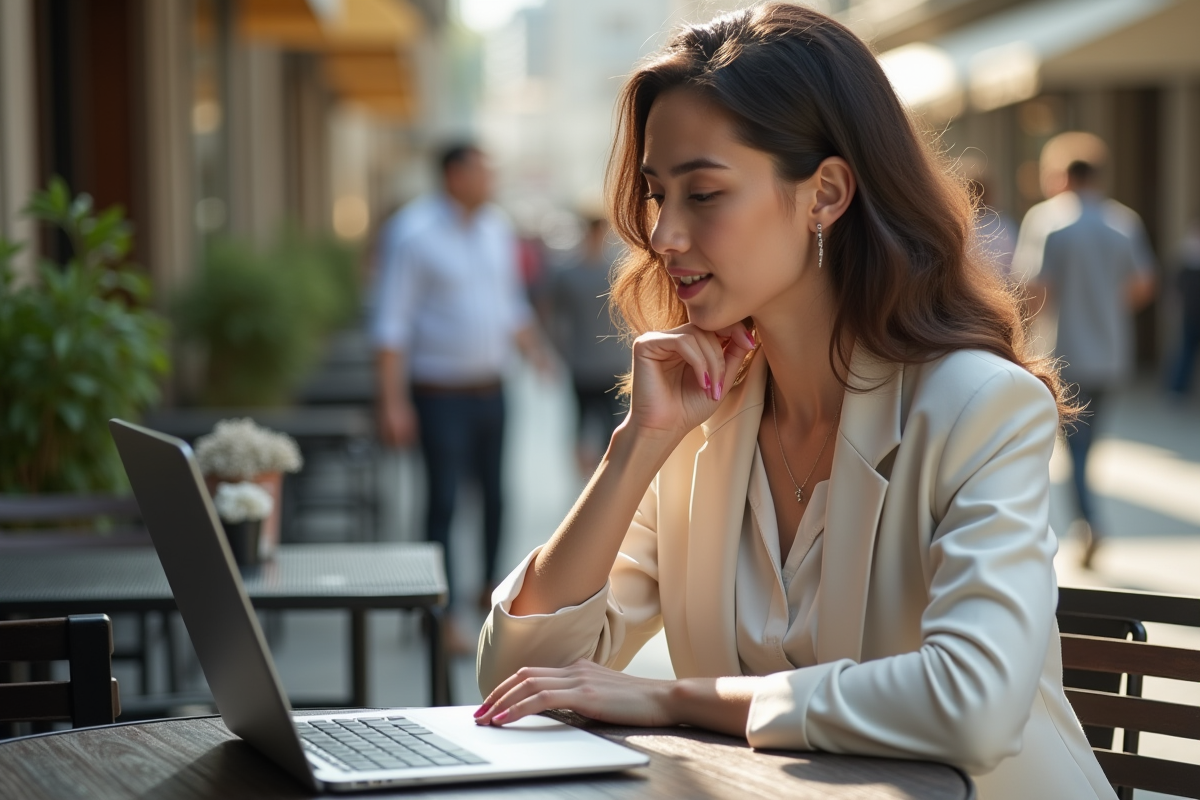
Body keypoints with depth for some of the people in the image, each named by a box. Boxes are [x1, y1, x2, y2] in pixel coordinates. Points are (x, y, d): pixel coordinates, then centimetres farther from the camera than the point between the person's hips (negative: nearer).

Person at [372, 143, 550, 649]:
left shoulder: (496, 228, 8)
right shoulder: (412, 232, -12)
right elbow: (392, 322, -14)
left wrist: (532, 350, 6)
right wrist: (393, 403, -19)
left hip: (489, 390, 6)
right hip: (440, 394, -6)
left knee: (494, 494, 13)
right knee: (443, 500, -5)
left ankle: (492, 588, 30)